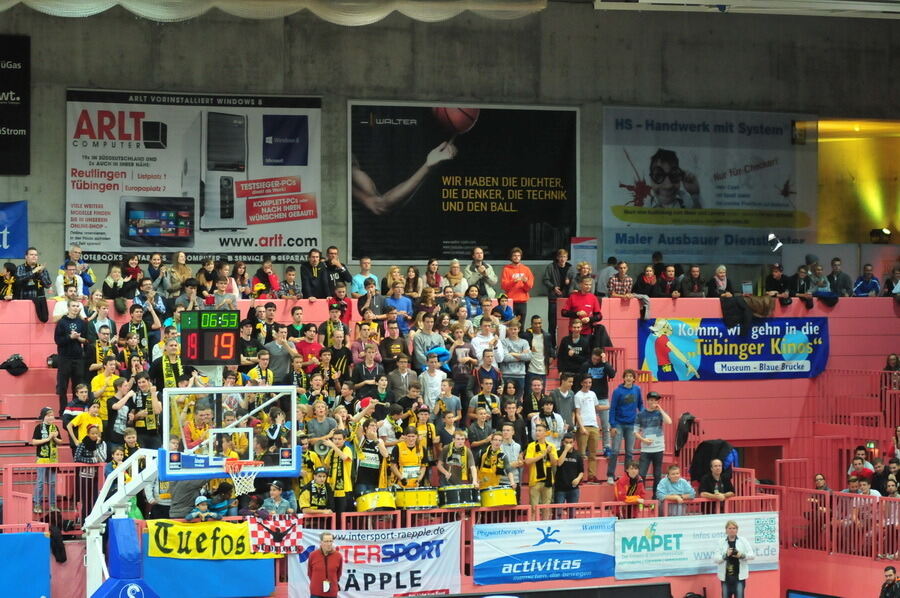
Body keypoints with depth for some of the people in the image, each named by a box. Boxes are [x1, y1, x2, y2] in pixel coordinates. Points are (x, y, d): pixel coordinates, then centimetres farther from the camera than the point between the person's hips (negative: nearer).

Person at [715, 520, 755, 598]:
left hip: (739, 576, -1)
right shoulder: (721, 542, 1)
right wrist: (726, 555, -21)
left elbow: (751, 555, 1)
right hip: (726, 576, 1)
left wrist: (742, 555, -18)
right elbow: (716, 559, -3)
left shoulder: (743, 541, 3)